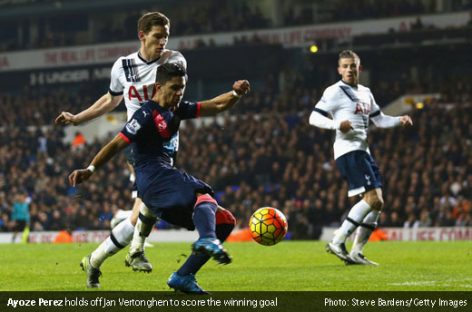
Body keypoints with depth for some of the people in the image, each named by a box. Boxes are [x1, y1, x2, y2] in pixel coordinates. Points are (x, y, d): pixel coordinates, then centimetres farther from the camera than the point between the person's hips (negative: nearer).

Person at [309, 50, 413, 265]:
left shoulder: (365, 93, 18)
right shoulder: (335, 92, -5)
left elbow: (379, 120, 25)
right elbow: (314, 118, -10)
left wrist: (399, 120, 6)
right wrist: (337, 124, -27)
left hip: (363, 151, 9)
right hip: (348, 151, -9)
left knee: (377, 203, 5)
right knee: (373, 198, -18)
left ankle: (356, 253, 7)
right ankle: (337, 243, -17)